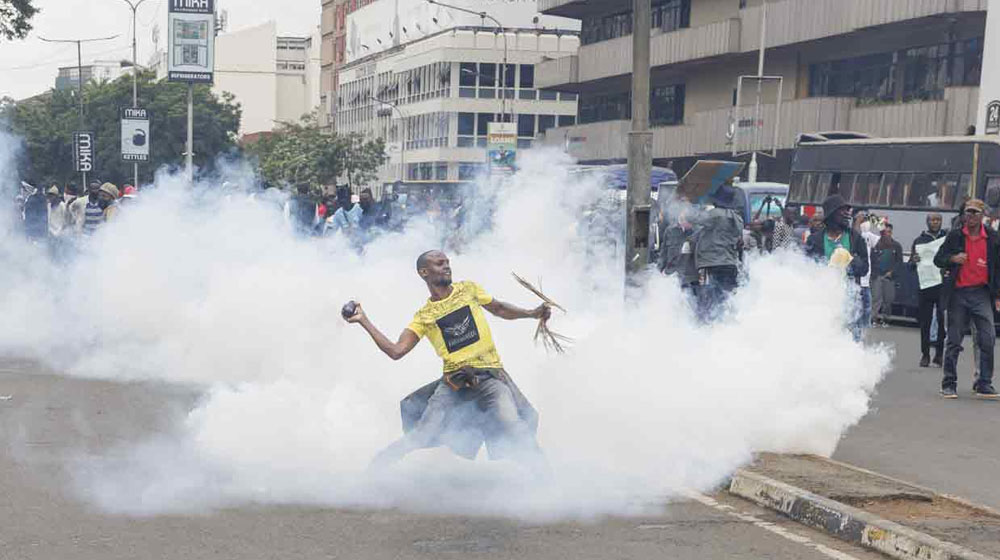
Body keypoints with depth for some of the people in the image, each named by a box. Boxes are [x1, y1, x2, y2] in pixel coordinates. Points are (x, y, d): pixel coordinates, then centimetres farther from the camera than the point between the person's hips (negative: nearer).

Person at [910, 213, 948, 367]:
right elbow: (910, 265, 11)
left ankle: (939, 354, 3)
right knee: (925, 321, 4)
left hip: (944, 286, -1)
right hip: (925, 286, 1)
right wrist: (914, 261, -12)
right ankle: (925, 354, 12)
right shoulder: (919, 240, 11)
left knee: (943, 320, -5)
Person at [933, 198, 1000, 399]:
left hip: (981, 294, 0)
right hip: (958, 293, 0)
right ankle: (949, 384, 13)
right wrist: (952, 259, -14)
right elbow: (938, 259, 8)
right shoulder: (955, 236, 4)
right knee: (954, 341, 4)